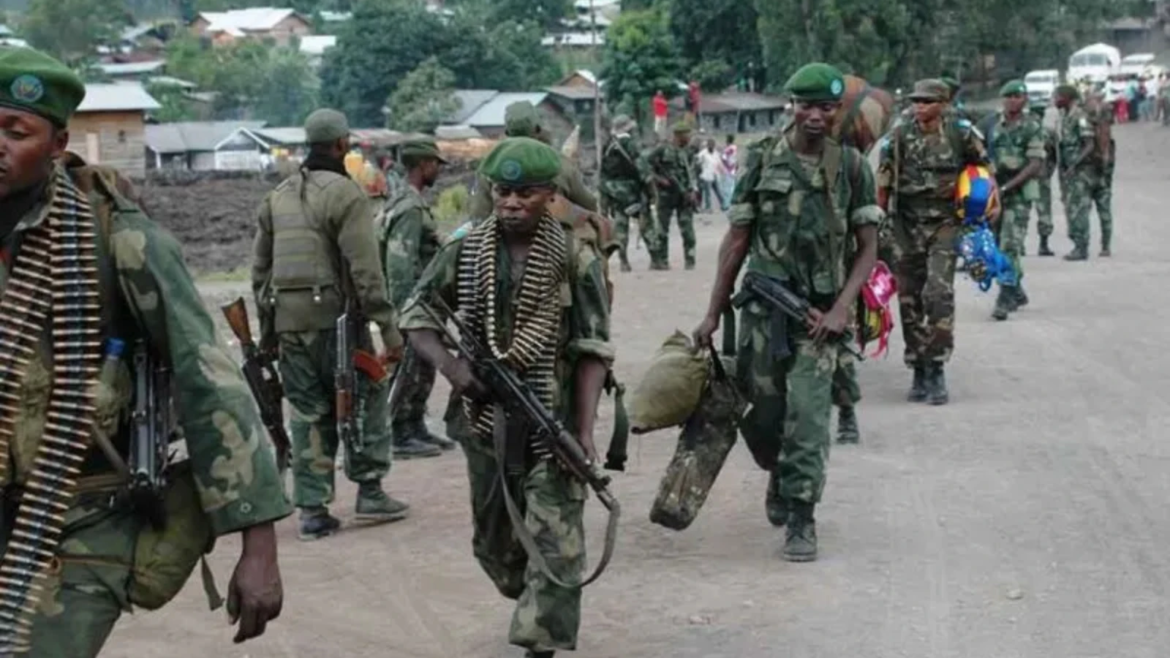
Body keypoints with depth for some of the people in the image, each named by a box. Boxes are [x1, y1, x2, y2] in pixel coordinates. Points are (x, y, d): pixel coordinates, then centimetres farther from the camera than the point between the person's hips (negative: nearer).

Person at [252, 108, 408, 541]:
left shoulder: (277, 197, 14)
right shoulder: (345, 194, -8)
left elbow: (260, 269, 17)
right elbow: (365, 270, -15)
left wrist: (267, 330, 24)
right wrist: (388, 327, -13)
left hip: (288, 322, 6)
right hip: (334, 318, -6)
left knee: (307, 414, 10)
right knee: (365, 399, 9)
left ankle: (312, 509, 9)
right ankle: (369, 492, 10)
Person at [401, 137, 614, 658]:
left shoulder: (575, 258, -9)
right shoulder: (465, 252, -1)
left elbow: (592, 349, -10)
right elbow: (416, 315, 4)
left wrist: (585, 430, -19)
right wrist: (450, 365, -15)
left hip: (554, 420, -4)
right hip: (486, 418, 4)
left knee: (554, 539, -8)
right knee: (493, 539, 18)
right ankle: (539, 608, 44)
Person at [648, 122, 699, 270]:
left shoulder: (687, 153, 10)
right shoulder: (662, 149, -4)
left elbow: (691, 173, 10)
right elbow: (647, 165, -2)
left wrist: (693, 190, -3)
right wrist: (658, 178, -11)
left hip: (684, 195, 3)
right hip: (667, 195, -3)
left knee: (687, 228, -2)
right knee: (662, 228, 2)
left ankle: (690, 260, 2)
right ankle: (658, 260, 10)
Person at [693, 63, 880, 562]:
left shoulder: (851, 166, 1)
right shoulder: (763, 159, 2)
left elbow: (868, 248, 2)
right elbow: (737, 240, 5)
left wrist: (840, 310, -11)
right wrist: (713, 314, 3)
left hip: (819, 311, -1)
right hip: (763, 307, 1)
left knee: (808, 416, -10)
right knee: (763, 413, 7)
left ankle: (800, 519, 0)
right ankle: (781, 480, 37)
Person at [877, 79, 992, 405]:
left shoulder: (961, 133, -2)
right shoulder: (899, 138, -1)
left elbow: (984, 167, 14)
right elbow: (882, 185, 2)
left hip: (945, 224, -2)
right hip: (908, 227, 2)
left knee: (939, 293, -16)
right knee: (909, 299, 4)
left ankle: (936, 370, -10)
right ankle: (918, 371, 15)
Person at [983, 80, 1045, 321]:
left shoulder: (1032, 127, -5)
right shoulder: (991, 123, 7)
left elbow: (1036, 165, -11)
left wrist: (1007, 187, -18)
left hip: (1019, 192, -5)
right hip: (993, 190, 5)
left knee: (1010, 246, -11)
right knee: (995, 245, 10)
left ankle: (1005, 300, -11)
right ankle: (1017, 292, 28)